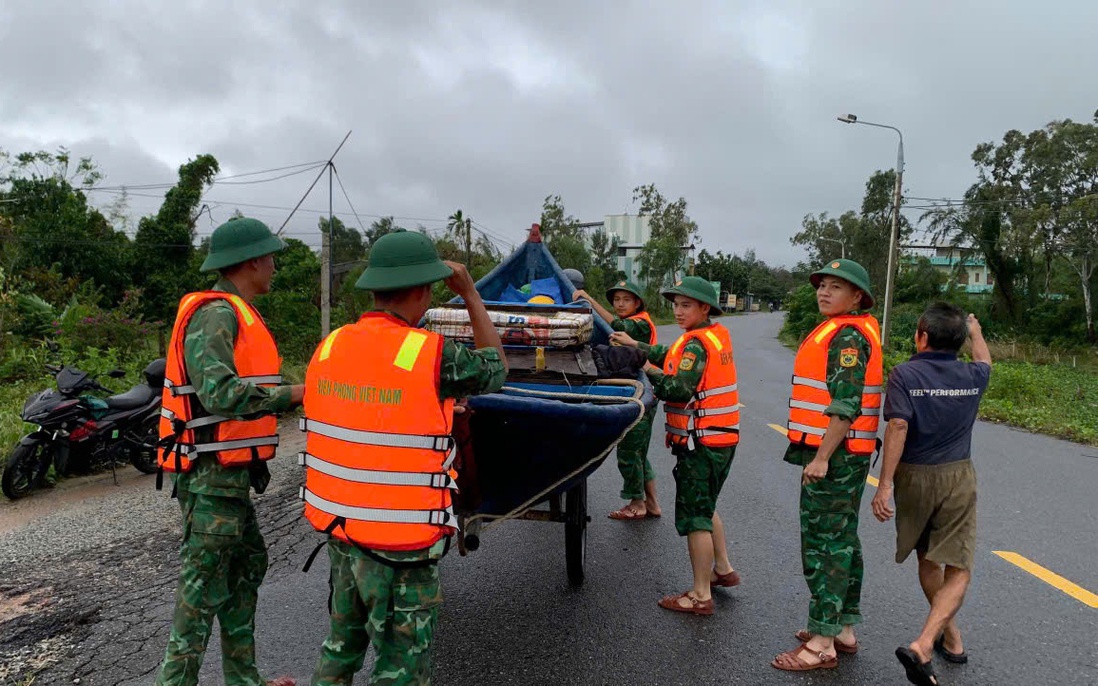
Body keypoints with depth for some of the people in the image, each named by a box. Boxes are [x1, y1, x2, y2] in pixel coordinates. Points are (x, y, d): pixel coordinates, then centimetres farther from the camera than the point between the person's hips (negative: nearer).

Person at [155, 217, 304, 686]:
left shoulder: (235, 315, 15)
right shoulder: (216, 314, -17)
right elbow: (219, 392, -29)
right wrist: (291, 395, -24)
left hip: (228, 474, 11)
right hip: (213, 476, -11)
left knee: (247, 566, 18)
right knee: (204, 585, -2)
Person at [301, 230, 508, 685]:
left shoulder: (329, 348, -1)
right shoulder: (432, 355, -19)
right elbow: (496, 369, 0)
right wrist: (471, 294, 5)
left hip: (340, 529, 7)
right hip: (401, 544, -6)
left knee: (341, 646, 27)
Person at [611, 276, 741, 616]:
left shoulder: (697, 343, -17)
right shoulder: (718, 335, 11)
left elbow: (679, 389, -26)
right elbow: (674, 356, 15)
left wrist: (648, 373, -16)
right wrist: (636, 346, 13)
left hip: (701, 441, -10)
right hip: (720, 438, 10)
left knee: (694, 516, -2)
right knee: (705, 508, 24)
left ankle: (701, 596, 5)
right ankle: (723, 568, 35)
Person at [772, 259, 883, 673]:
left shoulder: (846, 335, -15)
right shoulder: (847, 332, 17)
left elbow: (846, 406, -23)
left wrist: (821, 457, -23)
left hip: (833, 455, -11)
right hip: (845, 455, 11)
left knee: (822, 544, -6)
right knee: (842, 540, 16)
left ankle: (822, 645, 1)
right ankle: (844, 630, 27)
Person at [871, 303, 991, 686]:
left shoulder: (904, 374, -11)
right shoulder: (972, 376, 1)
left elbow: (898, 428, -21)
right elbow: (984, 362, 26)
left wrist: (884, 486, -20)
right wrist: (976, 332, 46)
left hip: (915, 478, -1)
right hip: (959, 478, 1)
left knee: (928, 561, 20)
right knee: (958, 571, 1)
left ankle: (951, 638, 35)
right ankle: (922, 646, -17)